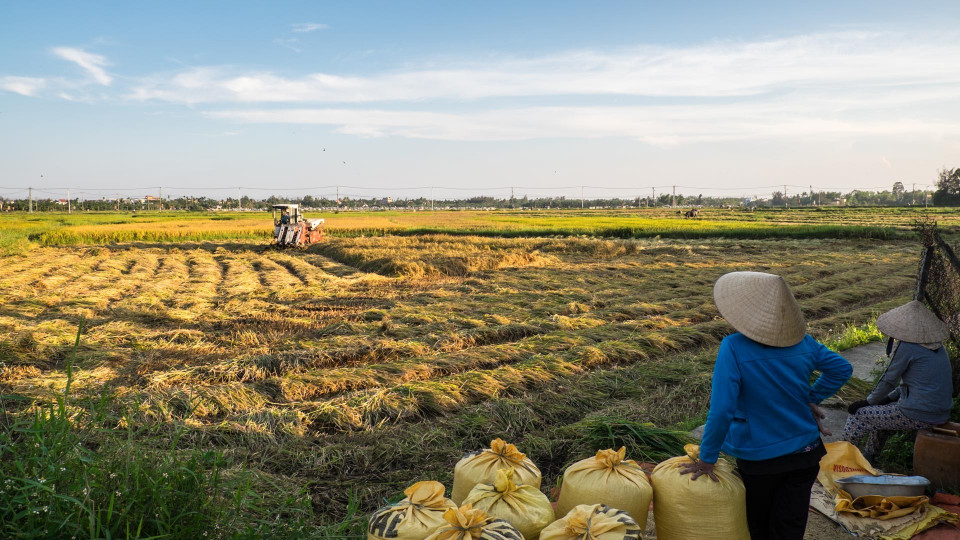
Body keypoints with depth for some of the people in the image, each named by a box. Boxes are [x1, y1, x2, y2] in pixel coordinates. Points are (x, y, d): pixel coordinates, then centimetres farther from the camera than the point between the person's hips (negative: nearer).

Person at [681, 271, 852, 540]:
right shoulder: (802, 342, -7)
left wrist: (706, 459, -15)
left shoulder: (734, 348, -24)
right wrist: (812, 400, 12)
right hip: (805, 453, 3)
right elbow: (842, 368, 9)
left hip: (759, 459, -3)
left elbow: (721, 412, -26)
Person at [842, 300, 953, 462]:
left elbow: (889, 380, -8)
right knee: (880, 410, 28)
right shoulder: (937, 346, 10)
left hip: (919, 415, -9)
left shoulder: (907, 347, -16)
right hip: (941, 414, 9)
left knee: (859, 415, 3)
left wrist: (868, 402, 6)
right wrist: (890, 397, 21)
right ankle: (868, 456, 38)